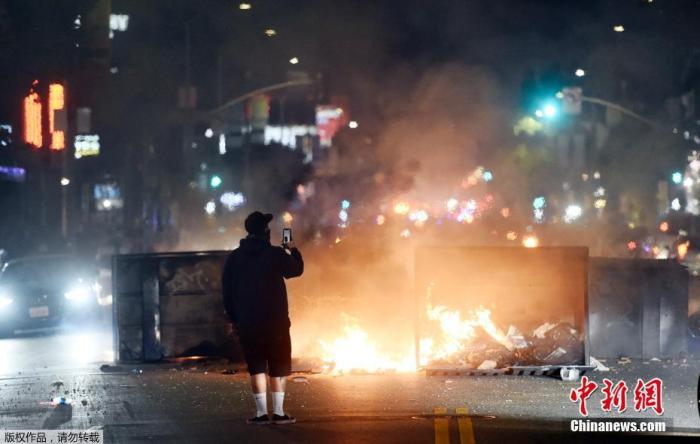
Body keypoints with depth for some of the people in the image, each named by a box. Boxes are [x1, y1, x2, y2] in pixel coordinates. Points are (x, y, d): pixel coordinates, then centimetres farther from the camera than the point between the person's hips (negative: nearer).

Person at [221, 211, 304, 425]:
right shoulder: (276, 254, -8)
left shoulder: (234, 258, 3)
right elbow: (296, 269, 9)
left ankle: (261, 413, 2)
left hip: (247, 324, 3)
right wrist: (293, 251, 27)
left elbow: (227, 292, 5)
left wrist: (234, 318, 13)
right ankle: (278, 412, 2)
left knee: (257, 367, 7)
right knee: (278, 367, 5)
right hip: (276, 322, -3)